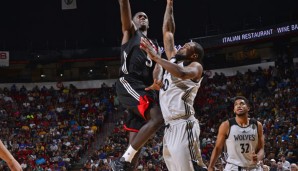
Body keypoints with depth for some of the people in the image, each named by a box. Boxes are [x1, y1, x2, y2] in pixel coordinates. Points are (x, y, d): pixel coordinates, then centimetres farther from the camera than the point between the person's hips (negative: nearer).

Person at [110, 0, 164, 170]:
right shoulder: (130, 32, 17)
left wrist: (158, 79, -15)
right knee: (158, 118, -27)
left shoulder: (154, 46, 30)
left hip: (146, 89, 7)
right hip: (129, 84, -7)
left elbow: (158, 66, 9)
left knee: (136, 142, 2)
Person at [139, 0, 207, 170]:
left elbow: (182, 73, -25)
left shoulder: (195, 66, 0)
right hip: (170, 128, 8)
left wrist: (156, 57, -21)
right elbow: (168, 31, 26)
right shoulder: (173, 60, 22)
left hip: (183, 127, -8)